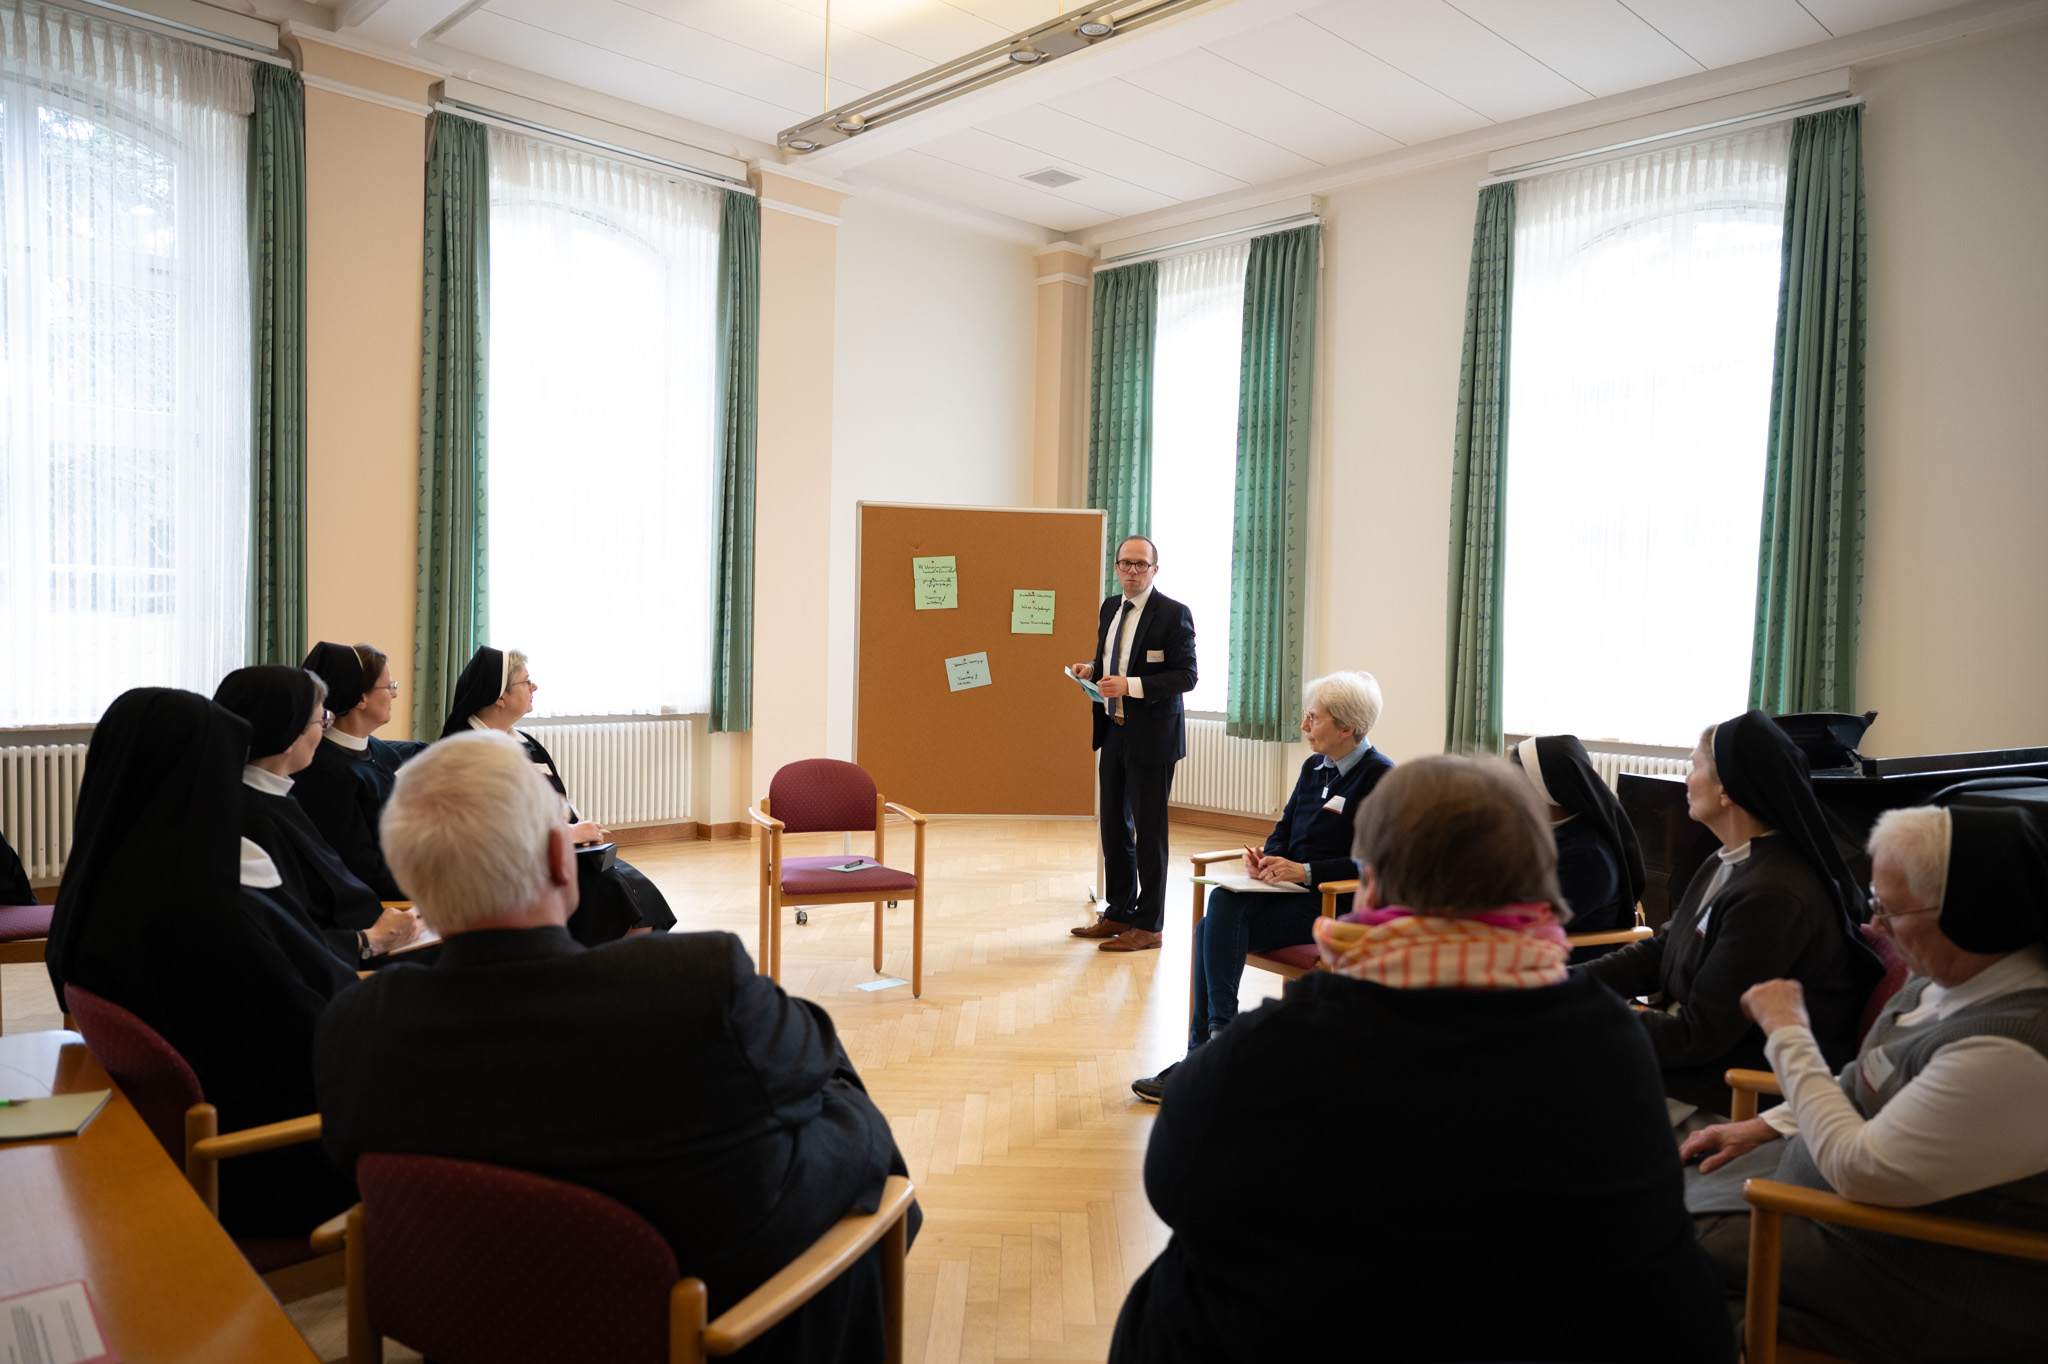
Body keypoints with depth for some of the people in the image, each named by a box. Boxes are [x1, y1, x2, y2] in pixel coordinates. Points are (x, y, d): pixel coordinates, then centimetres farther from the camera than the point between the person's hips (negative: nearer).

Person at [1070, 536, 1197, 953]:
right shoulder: (1110, 608, 12)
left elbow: (1186, 676, -16)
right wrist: (1092, 670, 1)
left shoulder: (1174, 614, -11)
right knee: (1113, 825, 14)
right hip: (1114, 731, 7)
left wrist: (1130, 685, -24)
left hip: (1151, 736, -7)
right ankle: (1119, 914, 28)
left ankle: (1149, 926, 11)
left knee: (1149, 829, 0)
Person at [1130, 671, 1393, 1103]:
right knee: (1221, 904, -21)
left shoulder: (1379, 777, -10)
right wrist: (1267, 857, -4)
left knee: (1216, 932, -24)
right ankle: (1219, 1033, -19)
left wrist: (1305, 871, -22)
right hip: (1292, 888, 7)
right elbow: (1284, 829, 19)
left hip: (1338, 903, -7)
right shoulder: (1314, 767, 14)